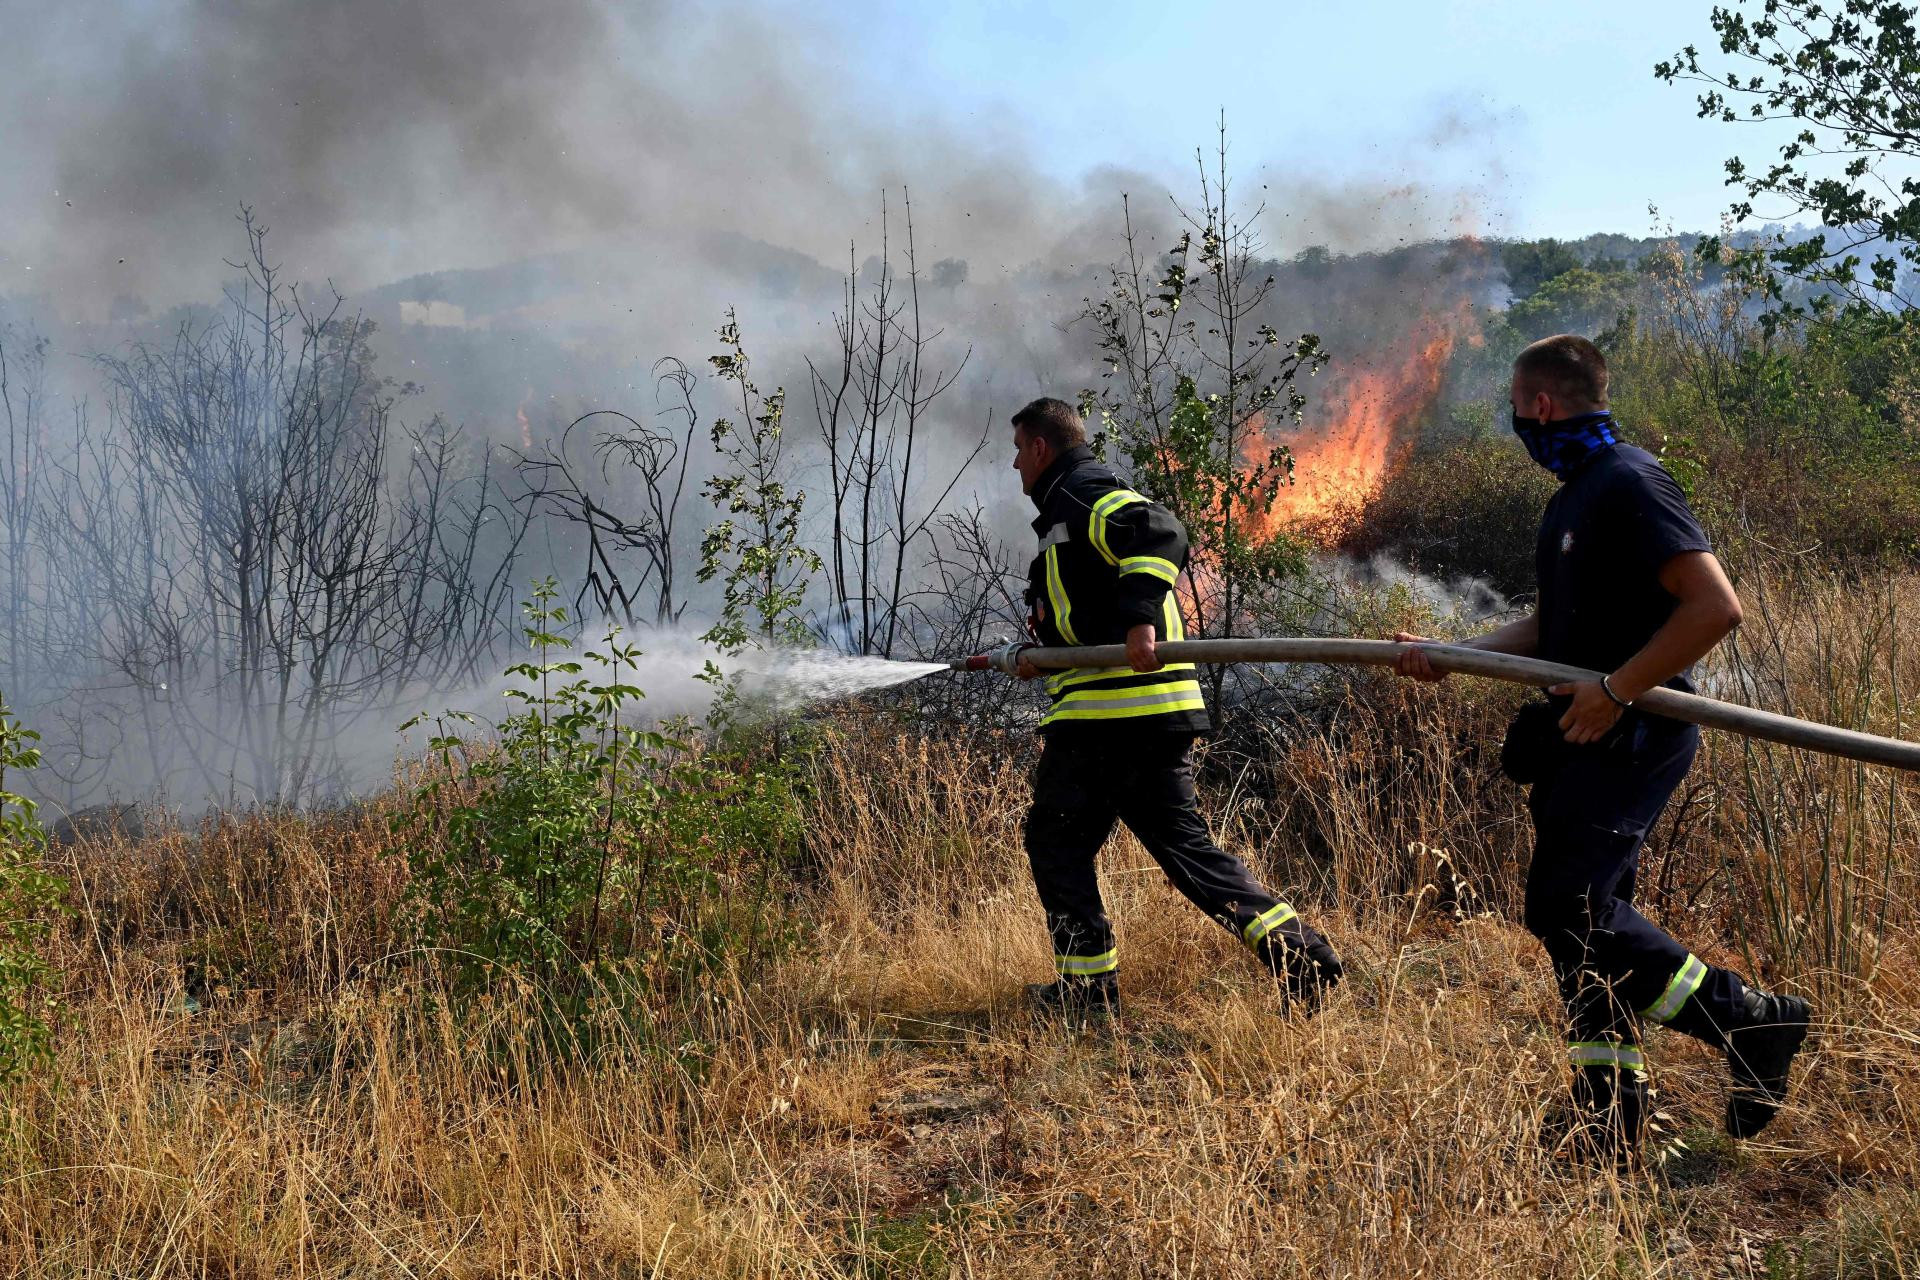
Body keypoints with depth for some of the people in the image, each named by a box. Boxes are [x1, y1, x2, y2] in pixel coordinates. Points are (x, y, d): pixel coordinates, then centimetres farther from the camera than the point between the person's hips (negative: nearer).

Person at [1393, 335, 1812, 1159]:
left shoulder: (1630, 485, -14)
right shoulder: (1574, 498, 17)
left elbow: (1716, 606, -22)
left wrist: (1616, 691, -21)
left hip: (1630, 737, -10)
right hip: (1584, 740, 10)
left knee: (1567, 906, -14)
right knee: (1582, 919, 8)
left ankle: (1752, 1021, -1)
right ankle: (1609, 1119, 15)